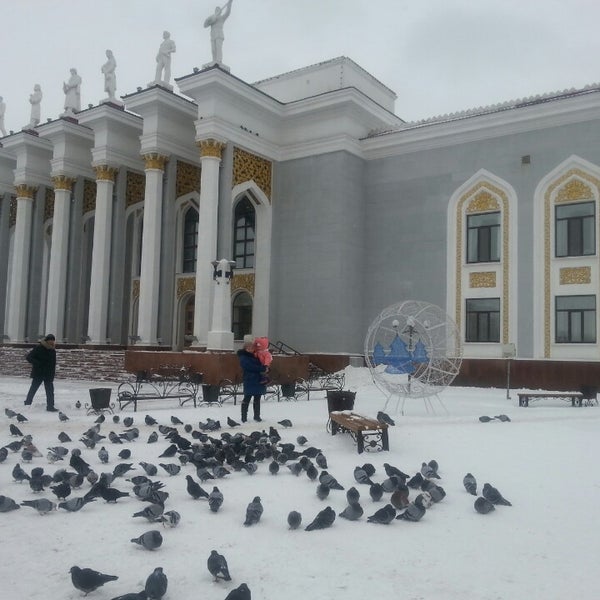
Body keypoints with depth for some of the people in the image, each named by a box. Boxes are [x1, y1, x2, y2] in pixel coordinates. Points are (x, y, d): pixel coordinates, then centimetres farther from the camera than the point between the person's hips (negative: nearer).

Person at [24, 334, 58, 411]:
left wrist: (52, 374, 3)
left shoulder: (53, 350, 3)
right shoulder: (39, 348, -13)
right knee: (33, 388, 7)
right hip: (38, 373, -5)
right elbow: (28, 357, -15)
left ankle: (50, 406, 4)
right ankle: (27, 403, 23)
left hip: (48, 374, 5)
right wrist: (37, 363, -25)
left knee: (50, 390, 1)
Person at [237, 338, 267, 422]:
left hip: (258, 380, 8)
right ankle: (244, 417, 7)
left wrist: (264, 368, 0)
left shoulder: (254, 355, 15)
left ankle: (257, 416, 22)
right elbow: (251, 366, -21)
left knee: (257, 398, 13)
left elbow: (259, 364, 20)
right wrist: (262, 368, -20)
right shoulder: (243, 358, -10)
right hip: (249, 381, -8)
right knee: (247, 398, -1)